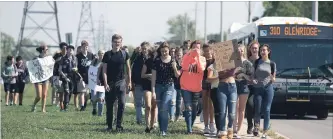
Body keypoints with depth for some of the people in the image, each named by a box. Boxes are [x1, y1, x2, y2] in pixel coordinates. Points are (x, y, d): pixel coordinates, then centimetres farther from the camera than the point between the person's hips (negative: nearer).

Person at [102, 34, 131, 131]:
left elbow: (128, 68, 13)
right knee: (109, 105, 4)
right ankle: (109, 126, 13)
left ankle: (119, 125, 1)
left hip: (121, 82, 1)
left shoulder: (124, 54, 5)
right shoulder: (107, 55, -1)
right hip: (110, 83, -1)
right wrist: (105, 83, -10)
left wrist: (129, 81, 10)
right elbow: (104, 70, -3)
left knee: (122, 103, -7)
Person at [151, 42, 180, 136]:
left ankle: (164, 130, -11)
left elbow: (177, 76, 8)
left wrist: (175, 68, -14)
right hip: (158, 86, 1)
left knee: (164, 108, -14)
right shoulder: (157, 60, -3)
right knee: (160, 109, 6)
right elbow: (153, 76, -3)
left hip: (169, 87, -1)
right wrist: (153, 91, -7)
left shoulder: (173, 60, 1)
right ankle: (161, 129, 16)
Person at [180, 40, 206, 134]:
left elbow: (202, 69, -16)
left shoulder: (202, 58, 2)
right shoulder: (186, 56, 0)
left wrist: (198, 56, -19)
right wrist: (191, 54, -22)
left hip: (197, 88, 2)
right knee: (188, 108, -9)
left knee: (194, 109, 11)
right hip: (186, 87, -2)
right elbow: (184, 67, -20)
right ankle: (189, 129, -12)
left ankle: (191, 127, 26)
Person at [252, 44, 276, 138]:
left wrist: (272, 79, -16)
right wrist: (253, 80, -12)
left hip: (268, 88, 0)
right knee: (258, 109, -5)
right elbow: (253, 75, 9)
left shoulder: (272, 64, 5)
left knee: (266, 110, -2)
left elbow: (273, 79, 7)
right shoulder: (257, 62, 6)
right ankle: (256, 126, 21)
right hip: (258, 88, 0)